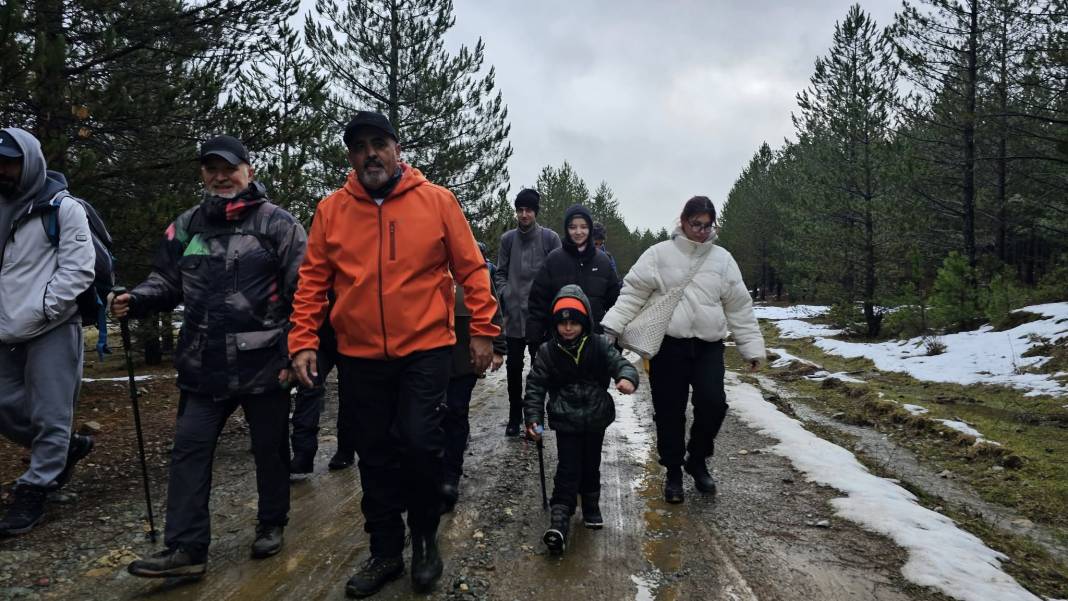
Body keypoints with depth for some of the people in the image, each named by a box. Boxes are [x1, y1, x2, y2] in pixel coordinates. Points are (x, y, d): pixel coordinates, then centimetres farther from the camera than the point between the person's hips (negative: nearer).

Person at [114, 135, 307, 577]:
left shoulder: (277, 223, -5)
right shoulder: (187, 225, 10)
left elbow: (302, 292, -8)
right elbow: (167, 280, 17)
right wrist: (136, 300, -5)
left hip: (263, 364, -4)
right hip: (203, 366, 5)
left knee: (269, 449, 11)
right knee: (190, 449, 4)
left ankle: (272, 524, 31)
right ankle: (186, 548, 12)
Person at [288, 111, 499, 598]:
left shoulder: (436, 201, -2)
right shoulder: (331, 210, 3)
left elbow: (471, 269, -1)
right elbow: (313, 281, 5)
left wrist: (483, 330, -4)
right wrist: (303, 340, -3)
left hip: (426, 350, -2)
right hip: (359, 357, 3)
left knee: (419, 443, -9)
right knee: (375, 458, 10)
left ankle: (425, 536, 18)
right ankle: (385, 552, 27)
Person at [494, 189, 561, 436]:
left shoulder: (550, 238, -2)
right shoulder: (507, 239, 6)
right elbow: (500, 272, 12)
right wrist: (505, 294, -1)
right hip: (513, 314, 2)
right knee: (513, 367, 8)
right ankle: (515, 416, 21)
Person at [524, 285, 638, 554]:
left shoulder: (600, 346, -6)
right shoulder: (547, 352, -7)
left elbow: (620, 363, -15)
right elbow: (536, 386, -5)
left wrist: (627, 377, -39)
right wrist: (533, 418, -14)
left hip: (595, 418, 2)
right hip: (565, 421, -2)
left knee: (591, 466, 16)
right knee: (568, 469, -8)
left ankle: (591, 506, 37)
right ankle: (559, 518, -6)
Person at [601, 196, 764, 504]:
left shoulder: (722, 259, 8)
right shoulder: (659, 254, -1)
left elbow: (739, 308, 10)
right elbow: (633, 293, -3)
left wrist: (752, 347, 8)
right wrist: (611, 326, -14)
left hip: (708, 347, 2)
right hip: (668, 346, -2)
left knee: (713, 403, -11)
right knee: (669, 412, 4)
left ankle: (697, 461, 15)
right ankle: (674, 472, 23)